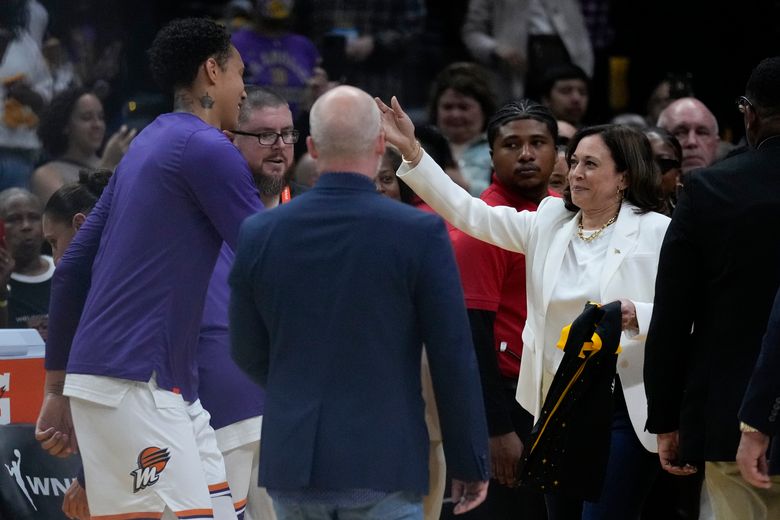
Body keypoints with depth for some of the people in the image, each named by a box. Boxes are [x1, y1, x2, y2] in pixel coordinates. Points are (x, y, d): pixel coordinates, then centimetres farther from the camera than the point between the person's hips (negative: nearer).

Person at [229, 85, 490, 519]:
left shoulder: (259, 234, 1)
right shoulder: (420, 234, -9)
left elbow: (248, 353, 12)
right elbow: (454, 358, -6)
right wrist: (471, 463, 3)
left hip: (292, 463, 4)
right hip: (382, 463, -4)